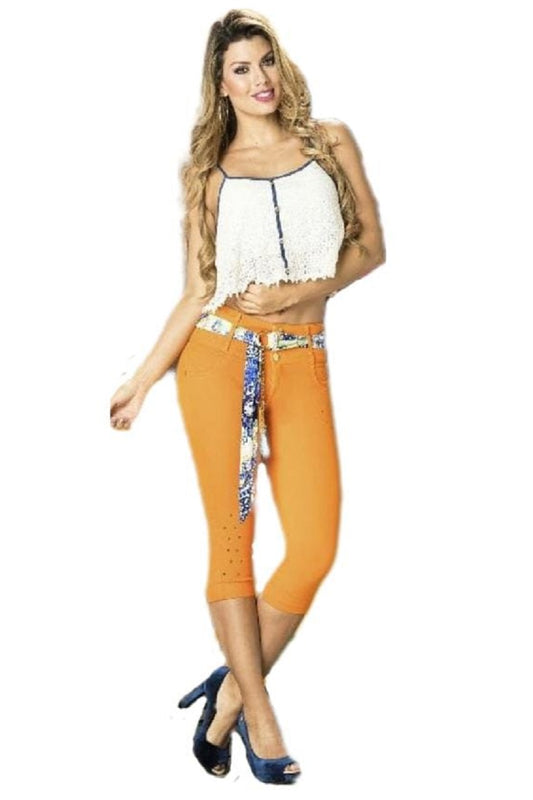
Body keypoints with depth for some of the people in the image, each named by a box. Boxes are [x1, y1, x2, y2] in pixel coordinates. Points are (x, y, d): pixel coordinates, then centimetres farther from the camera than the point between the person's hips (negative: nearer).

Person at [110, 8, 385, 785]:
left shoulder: (331, 142, 9)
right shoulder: (212, 171, 8)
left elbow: (370, 245, 9)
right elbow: (199, 291, 5)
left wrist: (306, 290, -8)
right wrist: (141, 381, 0)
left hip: (302, 362, 1)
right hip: (219, 355, -1)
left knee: (315, 548, -9)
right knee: (232, 539, -1)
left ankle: (232, 690, 11)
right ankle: (259, 716, 11)